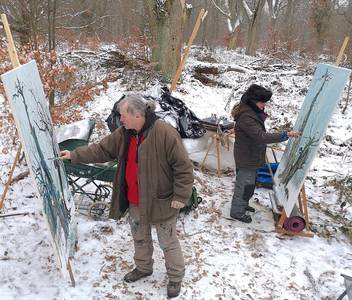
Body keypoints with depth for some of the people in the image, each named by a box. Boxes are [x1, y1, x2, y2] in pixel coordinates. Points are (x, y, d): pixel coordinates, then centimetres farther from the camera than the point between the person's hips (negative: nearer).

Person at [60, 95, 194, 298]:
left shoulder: (165, 133, -25)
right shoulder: (124, 133, -4)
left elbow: (184, 167, -21)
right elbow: (102, 150, 7)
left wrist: (181, 196, -18)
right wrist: (74, 155, 4)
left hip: (161, 200, -6)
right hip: (135, 200, 7)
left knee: (168, 242, 11)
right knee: (140, 237, 25)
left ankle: (176, 277, 33)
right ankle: (143, 267, 49)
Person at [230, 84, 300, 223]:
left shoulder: (253, 113, 5)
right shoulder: (246, 118, -28)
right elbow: (261, 137, -36)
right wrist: (286, 135, -36)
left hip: (252, 157, 10)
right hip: (246, 158, -10)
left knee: (249, 183, 23)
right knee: (245, 184, 3)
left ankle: (243, 204, 41)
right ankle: (237, 211, 19)